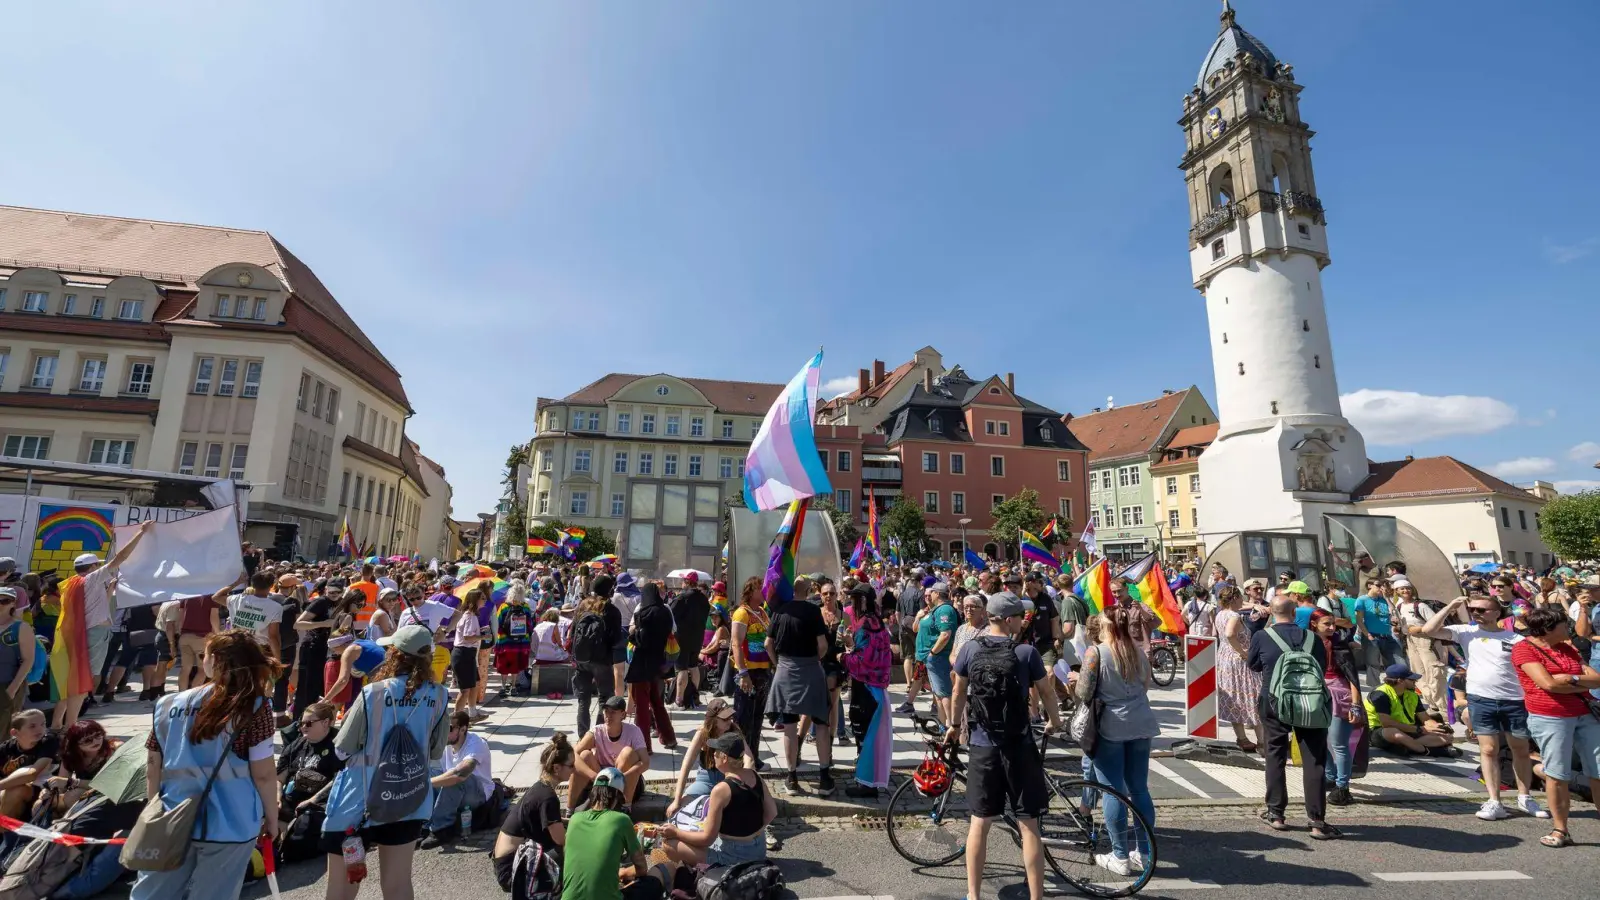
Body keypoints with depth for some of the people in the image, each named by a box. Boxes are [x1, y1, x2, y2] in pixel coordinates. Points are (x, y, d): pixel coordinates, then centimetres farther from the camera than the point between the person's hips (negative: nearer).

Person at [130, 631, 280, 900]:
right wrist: (272, 817, 2)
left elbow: (153, 769, 7)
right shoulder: (255, 706, -16)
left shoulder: (168, 705, -3)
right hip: (229, 825, -3)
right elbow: (263, 774, -13)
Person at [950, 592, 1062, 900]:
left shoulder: (970, 649, -4)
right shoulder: (1026, 652, -11)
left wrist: (955, 726, 22)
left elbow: (958, 692, 5)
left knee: (979, 821, 13)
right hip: (1018, 746, -2)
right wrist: (1055, 721, 21)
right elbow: (1046, 692, 0)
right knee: (1028, 824, 10)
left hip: (981, 746, 2)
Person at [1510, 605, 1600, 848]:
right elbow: (1548, 684, -15)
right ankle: (1560, 830, 7)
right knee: (1557, 775, -2)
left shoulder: (1568, 648, 14)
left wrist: (1571, 678, -9)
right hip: (1550, 718, -6)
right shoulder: (1524, 648, -8)